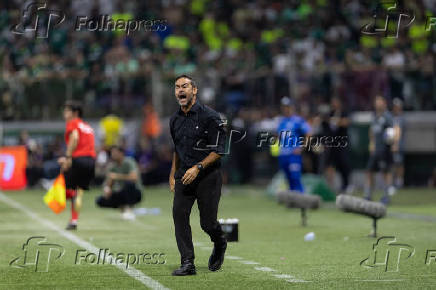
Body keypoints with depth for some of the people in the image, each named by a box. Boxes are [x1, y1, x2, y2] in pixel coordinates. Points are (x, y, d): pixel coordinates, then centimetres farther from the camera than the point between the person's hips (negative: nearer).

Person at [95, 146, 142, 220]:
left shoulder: (129, 162, -15)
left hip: (134, 193, -6)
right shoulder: (112, 166, 4)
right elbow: (108, 183, 7)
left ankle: (129, 211, -24)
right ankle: (123, 207, 4)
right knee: (100, 201, -12)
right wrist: (106, 188, -17)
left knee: (128, 183, -39)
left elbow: (134, 177, -32)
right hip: (121, 194, 6)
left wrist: (117, 176, -27)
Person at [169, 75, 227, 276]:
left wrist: (197, 168, -20)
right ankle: (187, 264, -12)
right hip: (184, 175, 5)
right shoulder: (175, 120, 10)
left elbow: (218, 150, -11)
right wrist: (173, 175, 21)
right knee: (179, 213, -13)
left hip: (208, 175, -5)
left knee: (207, 222, -3)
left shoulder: (209, 116, -9)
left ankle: (220, 245, 32)